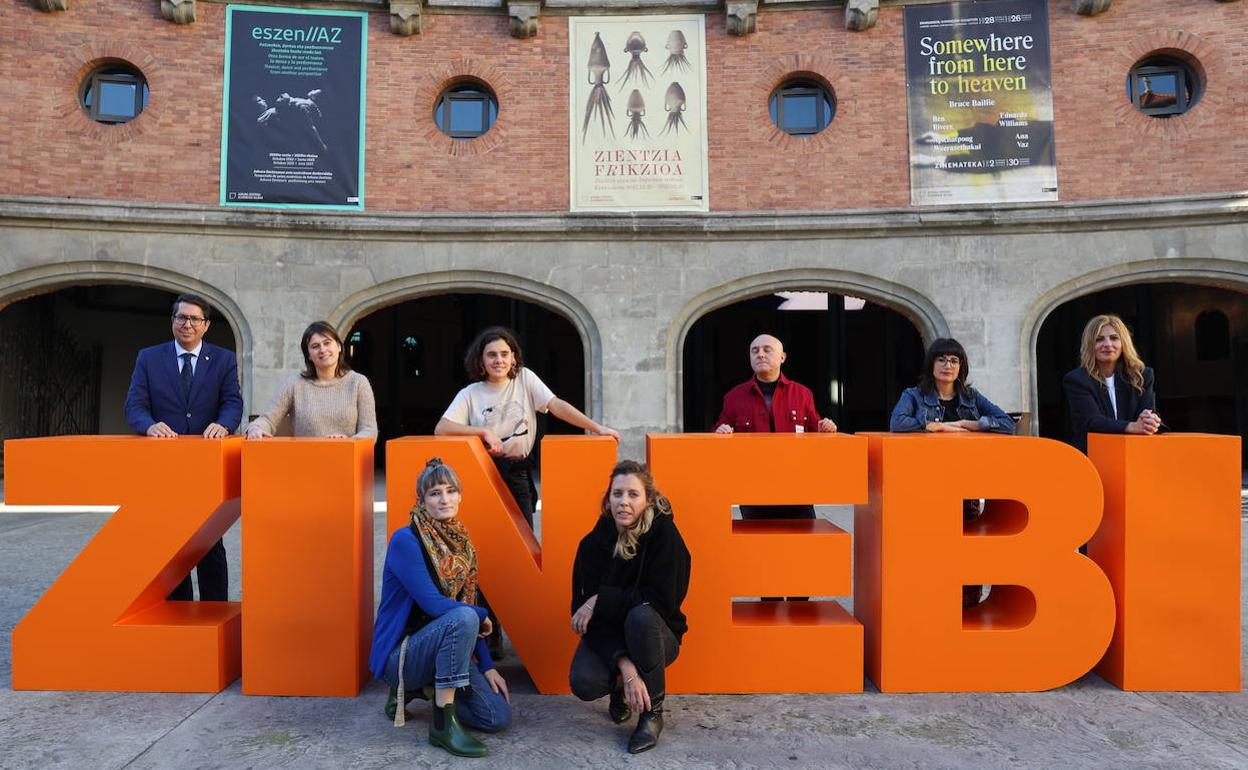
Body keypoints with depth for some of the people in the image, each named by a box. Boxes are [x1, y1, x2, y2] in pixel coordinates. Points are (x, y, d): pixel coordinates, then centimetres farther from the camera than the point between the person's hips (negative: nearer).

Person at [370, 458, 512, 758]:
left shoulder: (460, 542, 5)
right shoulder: (405, 540, -18)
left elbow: (467, 602, 8)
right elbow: (434, 605, -24)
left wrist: (487, 665, 1)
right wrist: (482, 616, -9)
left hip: (439, 647, 7)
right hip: (398, 653, -7)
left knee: (498, 717, -5)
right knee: (463, 617, -34)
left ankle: (420, 689, 15)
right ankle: (443, 723, -22)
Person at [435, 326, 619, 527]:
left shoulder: (524, 378, 1)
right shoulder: (469, 394, -1)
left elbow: (557, 405, -8)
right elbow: (441, 429, -11)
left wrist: (597, 427, -19)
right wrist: (484, 432, -19)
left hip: (517, 472, 1)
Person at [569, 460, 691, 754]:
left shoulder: (664, 534, -19)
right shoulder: (593, 543, -12)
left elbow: (662, 601, -26)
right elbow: (585, 611, -16)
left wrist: (600, 600, -25)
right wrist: (624, 664, -28)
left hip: (656, 634, -2)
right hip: (607, 635, 2)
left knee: (641, 615, -36)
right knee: (583, 683, -28)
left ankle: (652, 712, -13)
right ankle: (620, 689, 12)